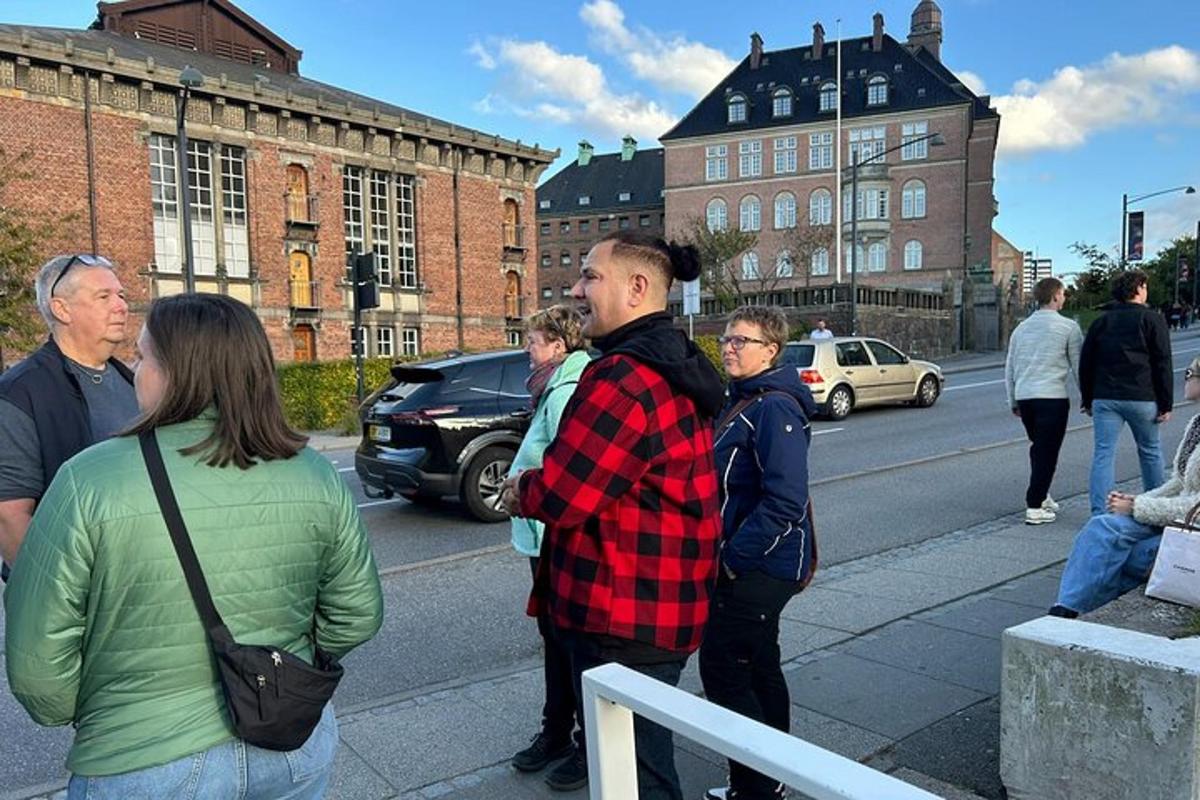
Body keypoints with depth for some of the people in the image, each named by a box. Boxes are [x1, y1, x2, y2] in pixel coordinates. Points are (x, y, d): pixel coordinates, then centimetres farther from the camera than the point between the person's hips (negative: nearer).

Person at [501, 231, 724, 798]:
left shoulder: (624, 377, -23)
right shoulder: (675, 368, 12)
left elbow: (560, 497, -23)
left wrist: (521, 491, -2)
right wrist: (540, 485, 6)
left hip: (623, 618, -10)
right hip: (662, 607, 10)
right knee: (646, 755, 24)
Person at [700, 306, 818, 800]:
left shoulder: (774, 407, -19)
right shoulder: (743, 401, 11)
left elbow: (784, 503, -26)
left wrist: (733, 560, -20)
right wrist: (727, 554, 12)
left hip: (760, 568, -10)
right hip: (753, 565, 10)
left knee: (722, 669, -3)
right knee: (758, 668, 18)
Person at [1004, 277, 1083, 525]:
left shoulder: (1021, 328, 14)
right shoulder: (1068, 327, -2)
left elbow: (1009, 369, 17)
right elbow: (1078, 366, 1)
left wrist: (1013, 402, 24)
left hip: (1024, 396, 6)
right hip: (1052, 396, -6)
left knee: (1039, 448, 21)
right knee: (1047, 451, -2)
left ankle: (1041, 497, 25)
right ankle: (1035, 507, -3)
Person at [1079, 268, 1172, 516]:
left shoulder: (1101, 322, 10)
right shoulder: (1152, 320, -1)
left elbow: (1085, 364, 12)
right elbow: (1163, 365, -4)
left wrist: (1088, 400, 19)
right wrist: (1166, 404, 0)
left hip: (1104, 398, 2)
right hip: (1142, 399, -2)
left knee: (1103, 454, -1)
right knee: (1150, 452, 15)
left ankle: (1099, 513, -8)